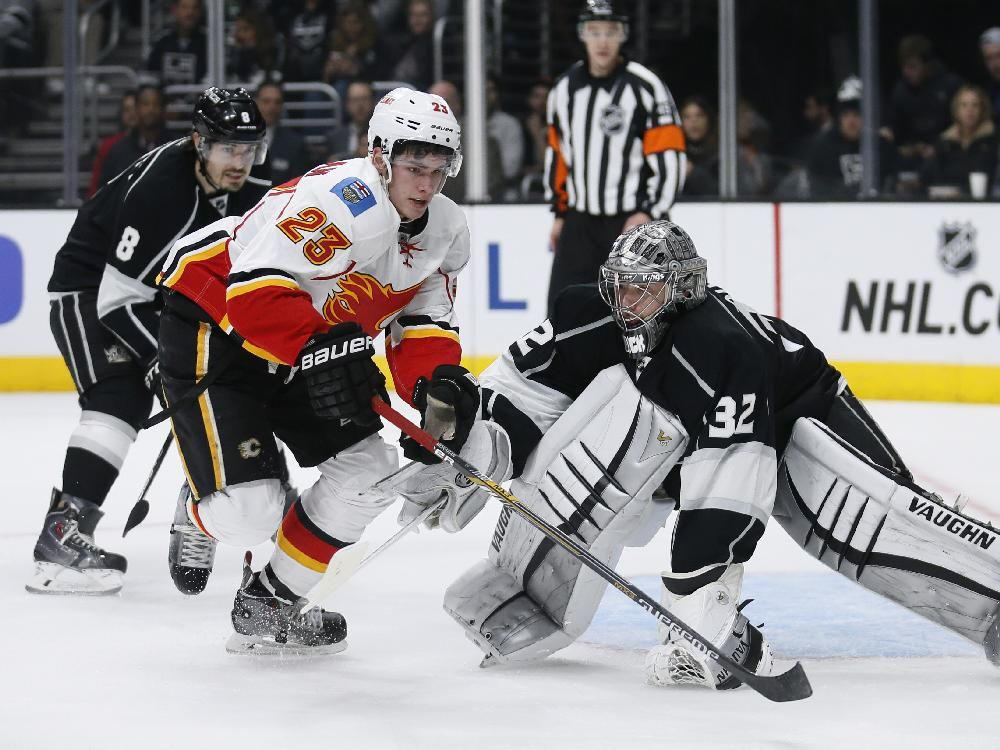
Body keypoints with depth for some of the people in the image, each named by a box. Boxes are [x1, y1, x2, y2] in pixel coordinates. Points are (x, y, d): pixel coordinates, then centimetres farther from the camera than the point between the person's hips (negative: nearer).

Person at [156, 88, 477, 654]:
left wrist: (437, 385, -20)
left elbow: (423, 324, 0)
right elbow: (256, 291, -36)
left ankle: (269, 604, 15)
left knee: (370, 474, -2)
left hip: (312, 347, 9)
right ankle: (198, 517, 24)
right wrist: (319, 349, -40)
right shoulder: (344, 199, -31)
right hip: (216, 327, -9)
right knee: (247, 512, -17)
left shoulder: (446, 232, -2)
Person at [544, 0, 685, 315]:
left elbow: (670, 158, -11)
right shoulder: (565, 88, 8)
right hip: (581, 221, 5)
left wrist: (649, 213, -17)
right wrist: (559, 212, 17)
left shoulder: (644, 87, -10)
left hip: (634, 220, -5)